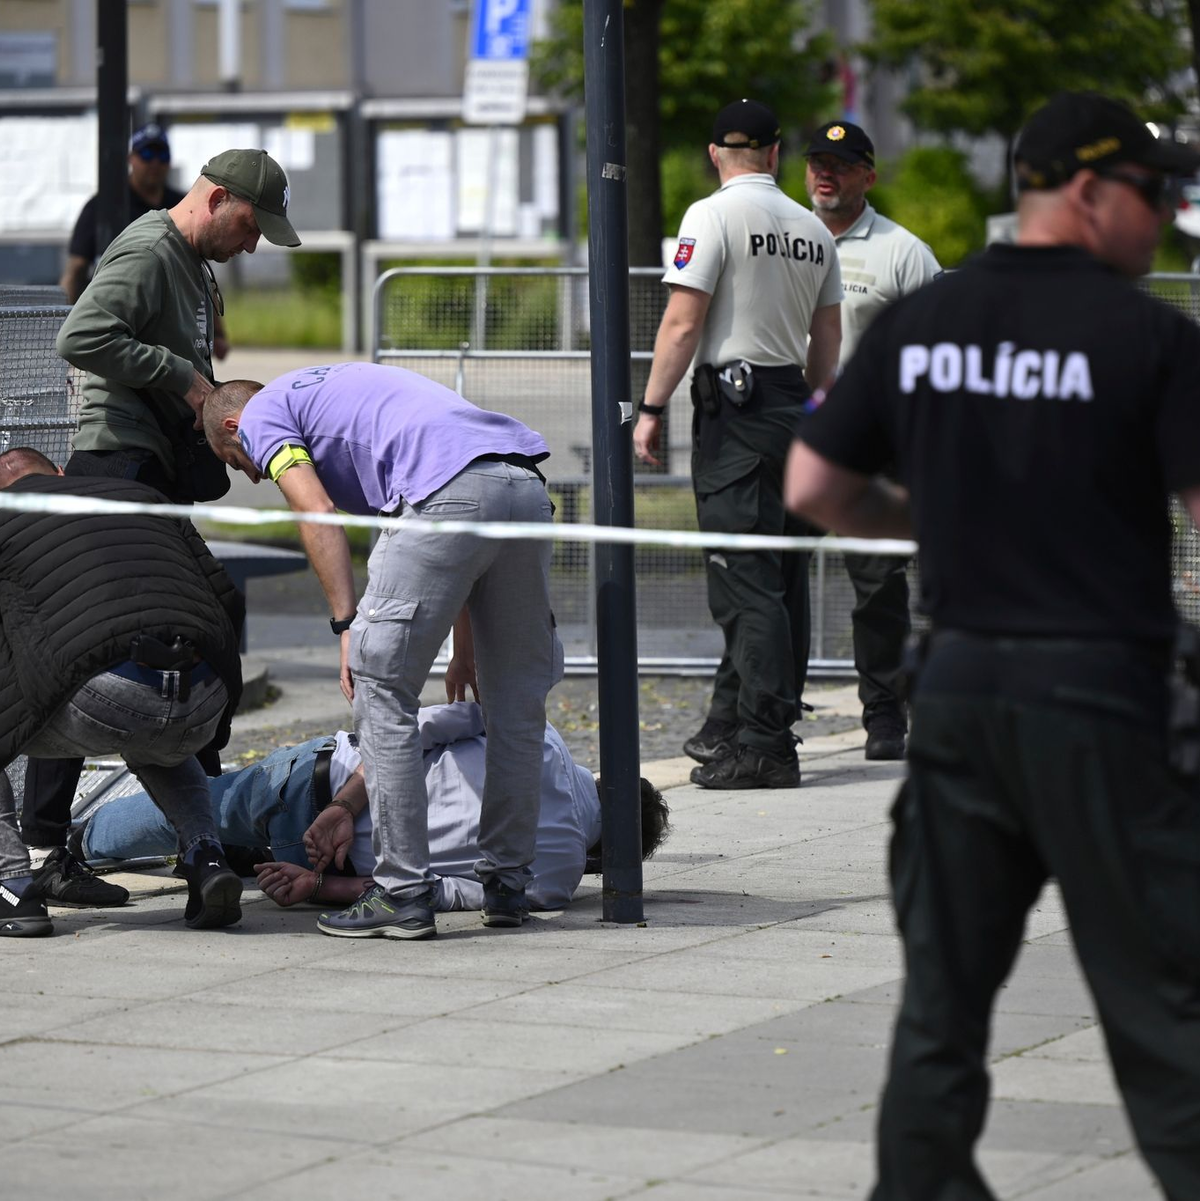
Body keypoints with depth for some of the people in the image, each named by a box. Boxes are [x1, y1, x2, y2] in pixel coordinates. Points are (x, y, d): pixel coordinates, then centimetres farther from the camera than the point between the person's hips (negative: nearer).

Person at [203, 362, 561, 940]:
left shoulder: (261, 413, 18)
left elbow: (319, 513, -2)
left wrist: (348, 626, -6)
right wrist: (465, 647, 35)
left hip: (449, 495, -8)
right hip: (526, 486, 8)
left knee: (382, 691, 2)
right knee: (517, 702, 16)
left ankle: (403, 893, 2)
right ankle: (506, 884, 24)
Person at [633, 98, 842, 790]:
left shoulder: (713, 216, -9)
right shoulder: (813, 228, 11)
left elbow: (683, 323, -14)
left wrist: (652, 409, -11)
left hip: (735, 403, -7)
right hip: (791, 407, 7)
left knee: (746, 580, -9)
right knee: (783, 576, 12)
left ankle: (765, 746, -12)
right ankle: (732, 725, 21)